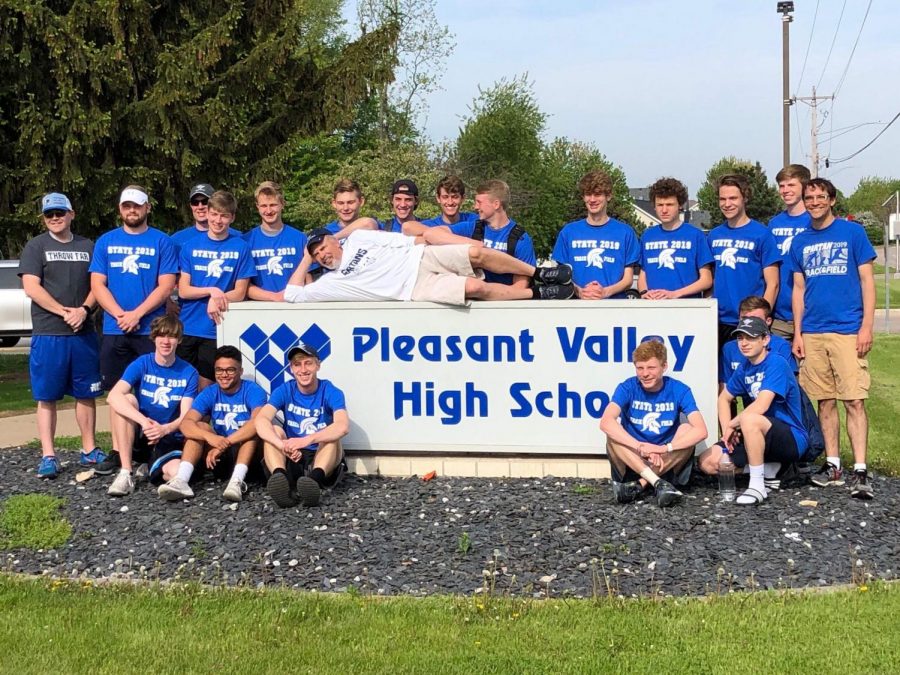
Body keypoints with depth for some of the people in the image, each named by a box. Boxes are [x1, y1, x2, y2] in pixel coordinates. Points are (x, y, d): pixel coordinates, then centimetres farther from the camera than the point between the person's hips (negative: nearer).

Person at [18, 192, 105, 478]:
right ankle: (48, 456, 3)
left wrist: (84, 310, -11)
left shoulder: (88, 247, 12)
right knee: (47, 397, 0)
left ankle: (89, 450, 17)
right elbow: (31, 288, -6)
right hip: (47, 334, -3)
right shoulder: (36, 247, 3)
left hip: (84, 334, 3)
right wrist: (64, 312, -14)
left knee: (86, 394, 8)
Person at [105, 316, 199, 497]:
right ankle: (125, 474, -24)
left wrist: (165, 429, -32)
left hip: (170, 439, 0)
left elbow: (185, 416, -9)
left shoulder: (188, 373, -2)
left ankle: (150, 466, 9)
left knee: (176, 472, -32)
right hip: (138, 435, 0)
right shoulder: (141, 364, -5)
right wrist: (144, 421, -36)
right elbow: (113, 396, -22)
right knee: (127, 399, -28)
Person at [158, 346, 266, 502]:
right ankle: (181, 480, -37)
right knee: (199, 426, -18)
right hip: (220, 458, 3)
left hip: (247, 455, -3)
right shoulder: (209, 393, -1)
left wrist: (224, 443, -37)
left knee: (254, 427, -29)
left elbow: (258, 422, -32)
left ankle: (237, 481, -46)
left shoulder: (253, 390, -11)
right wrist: (210, 437, -38)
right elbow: (186, 424, -17)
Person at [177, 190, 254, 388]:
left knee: (205, 385, 4)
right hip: (187, 327, 2)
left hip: (217, 329, -1)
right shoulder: (191, 245, 5)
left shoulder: (241, 247, 1)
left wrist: (217, 300, -17)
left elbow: (240, 293, 1)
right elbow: (183, 290, 1)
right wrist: (212, 291, -16)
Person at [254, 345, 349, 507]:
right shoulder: (284, 391, -2)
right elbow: (261, 420, -21)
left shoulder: (331, 392, -8)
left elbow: (343, 426, -28)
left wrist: (307, 440, -43)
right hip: (292, 459, 2)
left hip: (322, 458, -2)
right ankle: (280, 478, -50)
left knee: (333, 435, -29)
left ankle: (315, 479, -58)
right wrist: (284, 445, -40)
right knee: (274, 430, -22)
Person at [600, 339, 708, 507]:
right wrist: (641, 447, -36)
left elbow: (701, 430, -21)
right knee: (613, 433, -26)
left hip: (667, 462, 1)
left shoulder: (679, 390, -8)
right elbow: (606, 422, -27)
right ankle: (657, 483, -35)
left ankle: (638, 485, -30)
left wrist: (664, 448, -32)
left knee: (687, 429, -24)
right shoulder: (627, 388, -9)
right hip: (632, 459, 0)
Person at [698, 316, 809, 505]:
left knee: (750, 419, -39)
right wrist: (727, 430, 3)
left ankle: (758, 487, -26)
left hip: (793, 440, -8)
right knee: (707, 462, -6)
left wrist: (732, 424, -12)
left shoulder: (776, 364, -16)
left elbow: (761, 406, -28)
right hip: (761, 436, 8)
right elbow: (724, 398, 21)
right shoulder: (745, 368, 8)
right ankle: (772, 468, 7)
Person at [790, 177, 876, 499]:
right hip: (812, 333, 4)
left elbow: (866, 280, 0)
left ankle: (860, 472, -8)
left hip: (848, 330, -4)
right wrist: (797, 333, 9)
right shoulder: (800, 242, 13)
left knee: (854, 400, -8)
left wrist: (867, 326, -8)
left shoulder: (852, 232, 2)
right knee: (825, 401, 8)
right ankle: (832, 465, 17)